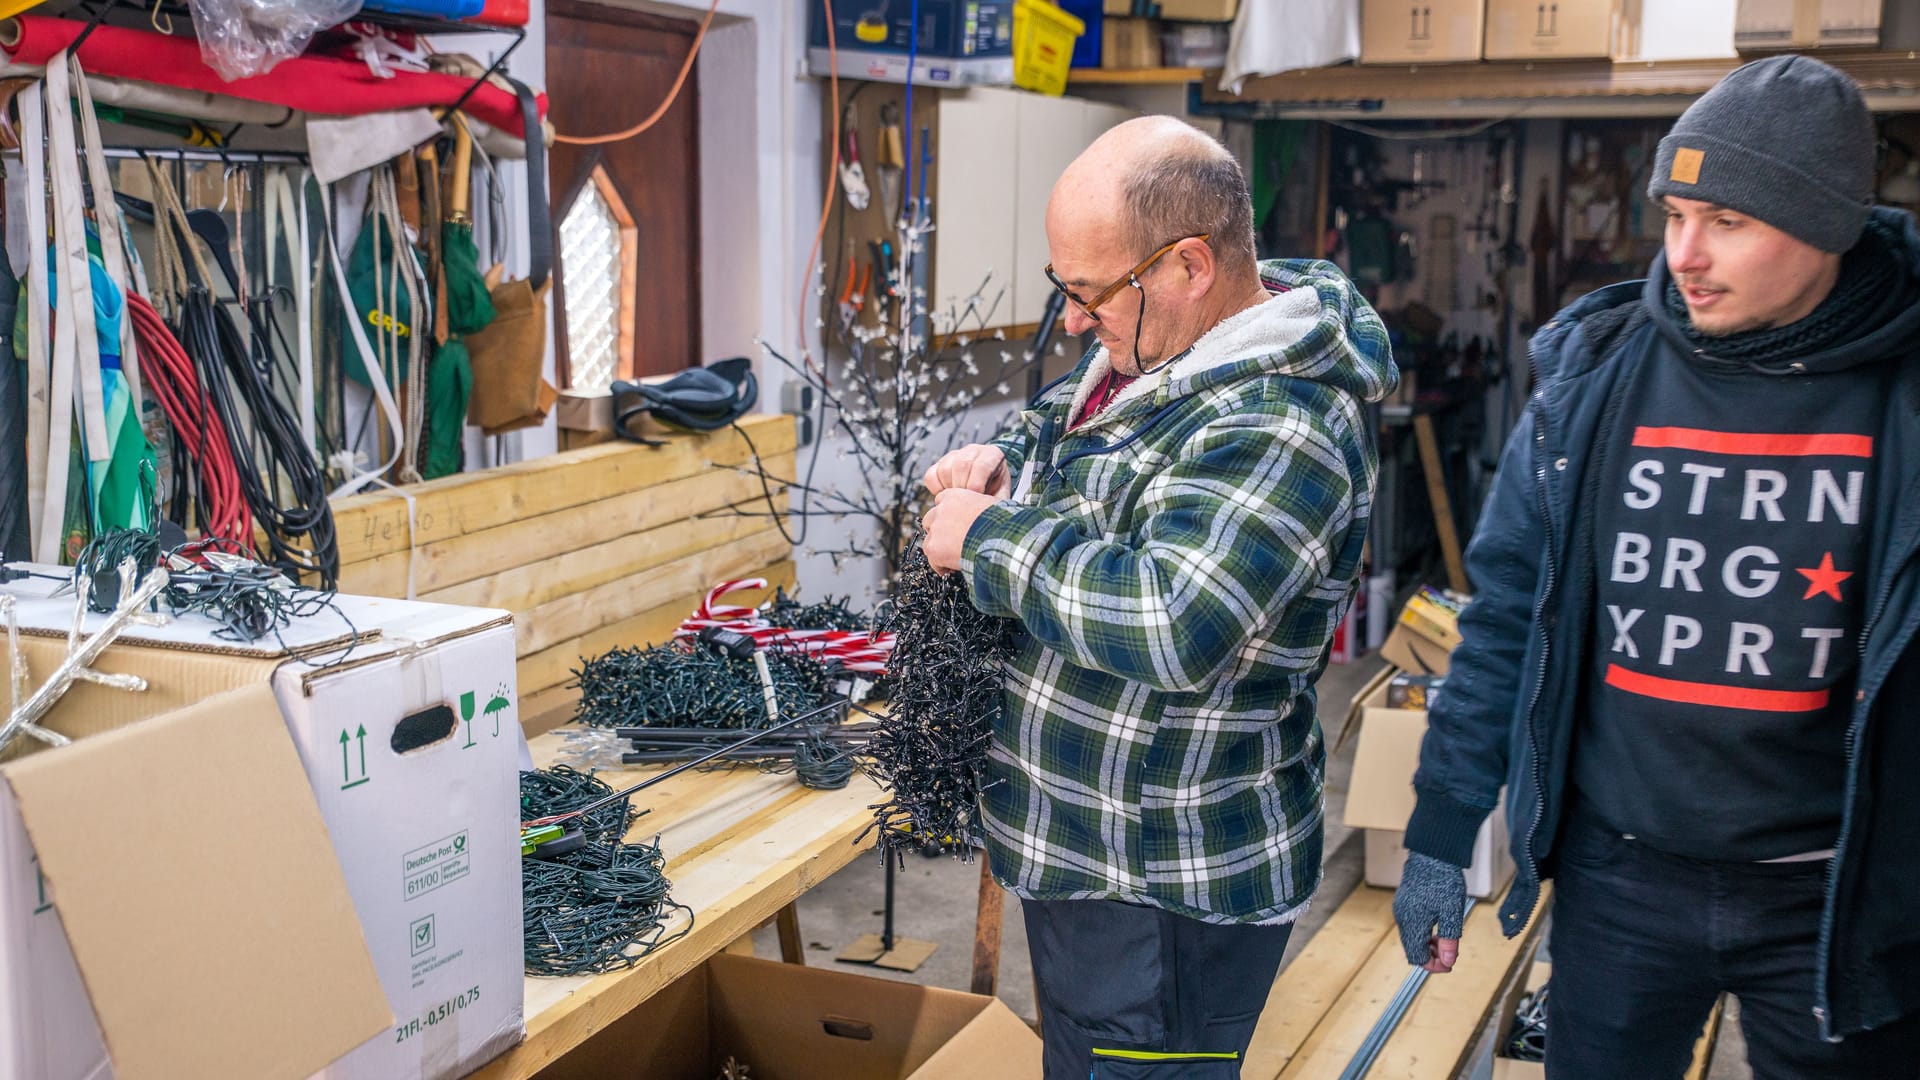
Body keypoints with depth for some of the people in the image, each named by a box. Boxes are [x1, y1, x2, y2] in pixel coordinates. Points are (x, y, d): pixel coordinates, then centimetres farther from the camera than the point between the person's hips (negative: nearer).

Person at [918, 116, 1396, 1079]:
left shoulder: (1276, 429, -28)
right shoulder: (1155, 344, 4)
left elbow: (1169, 626, -39)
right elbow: (1065, 420, 25)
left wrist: (988, 536, -26)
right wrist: (1007, 459, 2)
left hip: (1163, 893, -10)